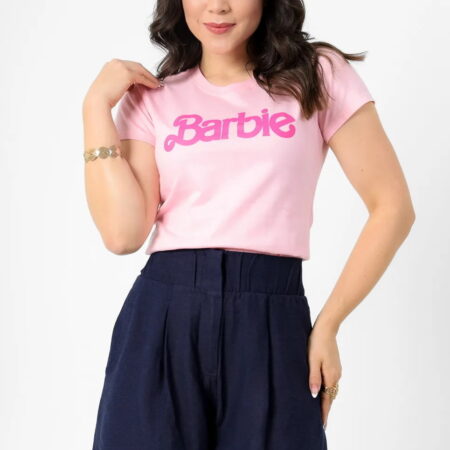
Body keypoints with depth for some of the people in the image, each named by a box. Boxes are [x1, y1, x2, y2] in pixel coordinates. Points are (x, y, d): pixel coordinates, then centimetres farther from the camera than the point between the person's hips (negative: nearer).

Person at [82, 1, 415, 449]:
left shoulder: (319, 76, 3)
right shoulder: (151, 97, 7)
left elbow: (392, 207, 2)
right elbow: (123, 232, -5)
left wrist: (328, 324, -2)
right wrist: (97, 104, -3)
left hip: (272, 326, -1)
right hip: (162, 319, 1)